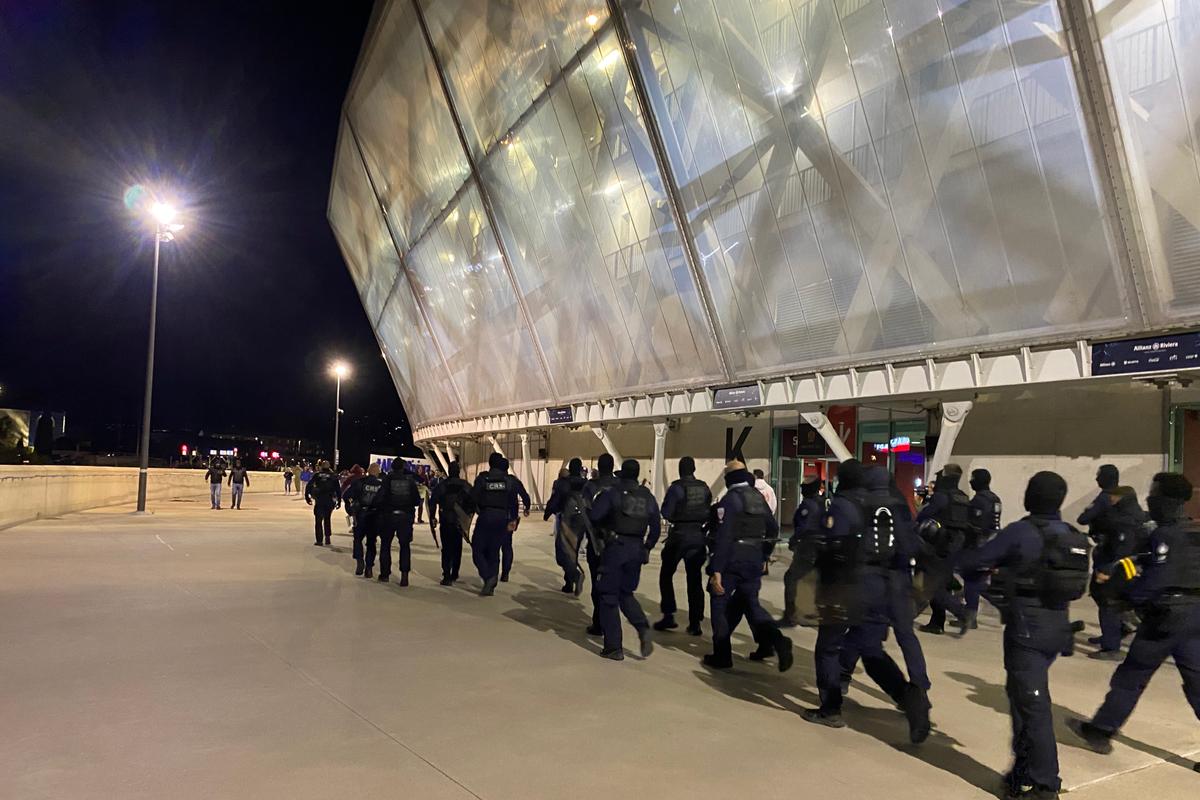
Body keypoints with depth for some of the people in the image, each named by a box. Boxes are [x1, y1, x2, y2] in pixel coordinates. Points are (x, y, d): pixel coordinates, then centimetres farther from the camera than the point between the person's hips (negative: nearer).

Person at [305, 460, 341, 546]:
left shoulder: (317, 475, 1)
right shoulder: (333, 476, 3)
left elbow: (308, 486, -2)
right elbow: (338, 489, 1)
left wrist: (307, 497, 6)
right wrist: (339, 501, 6)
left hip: (319, 501, -2)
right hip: (330, 501, 2)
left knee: (318, 520, 6)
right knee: (327, 519, 19)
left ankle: (319, 540, 3)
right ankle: (327, 537, 12)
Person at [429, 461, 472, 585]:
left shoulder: (441, 486, -1)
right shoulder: (466, 486, 2)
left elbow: (433, 503, -5)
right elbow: (472, 503, 1)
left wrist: (432, 519, 1)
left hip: (446, 521, -1)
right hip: (460, 522, 2)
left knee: (446, 548, 2)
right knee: (457, 548, 16)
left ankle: (447, 576, -10)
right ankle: (454, 575, 22)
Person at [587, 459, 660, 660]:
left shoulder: (612, 492, -7)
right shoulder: (648, 496, 7)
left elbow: (593, 516, -16)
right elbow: (656, 527, 9)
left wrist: (604, 524, 5)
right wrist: (647, 548, 20)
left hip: (615, 547, -4)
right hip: (637, 549, 5)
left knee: (609, 597, 6)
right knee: (626, 593, 21)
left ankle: (613, 647, 7)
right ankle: (643, 628, -3)